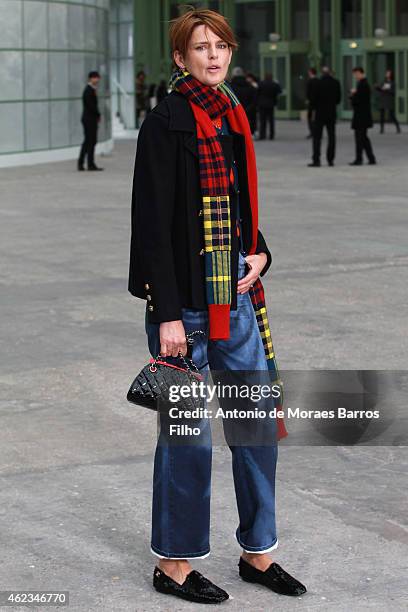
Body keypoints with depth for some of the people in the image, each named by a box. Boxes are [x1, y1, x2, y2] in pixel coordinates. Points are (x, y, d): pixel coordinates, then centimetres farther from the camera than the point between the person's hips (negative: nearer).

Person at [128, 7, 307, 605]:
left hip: (236, 298, 8)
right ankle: (174, 563, 18)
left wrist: (260, 254, 2)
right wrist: (167, 315, -18)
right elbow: (153, 222, -15)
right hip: (184, 304, -8)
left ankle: (258, 552, 26)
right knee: (187, 433, 2)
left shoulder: (232, 119, 12)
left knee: (259, 422, 12)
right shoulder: (166, 122, -11)